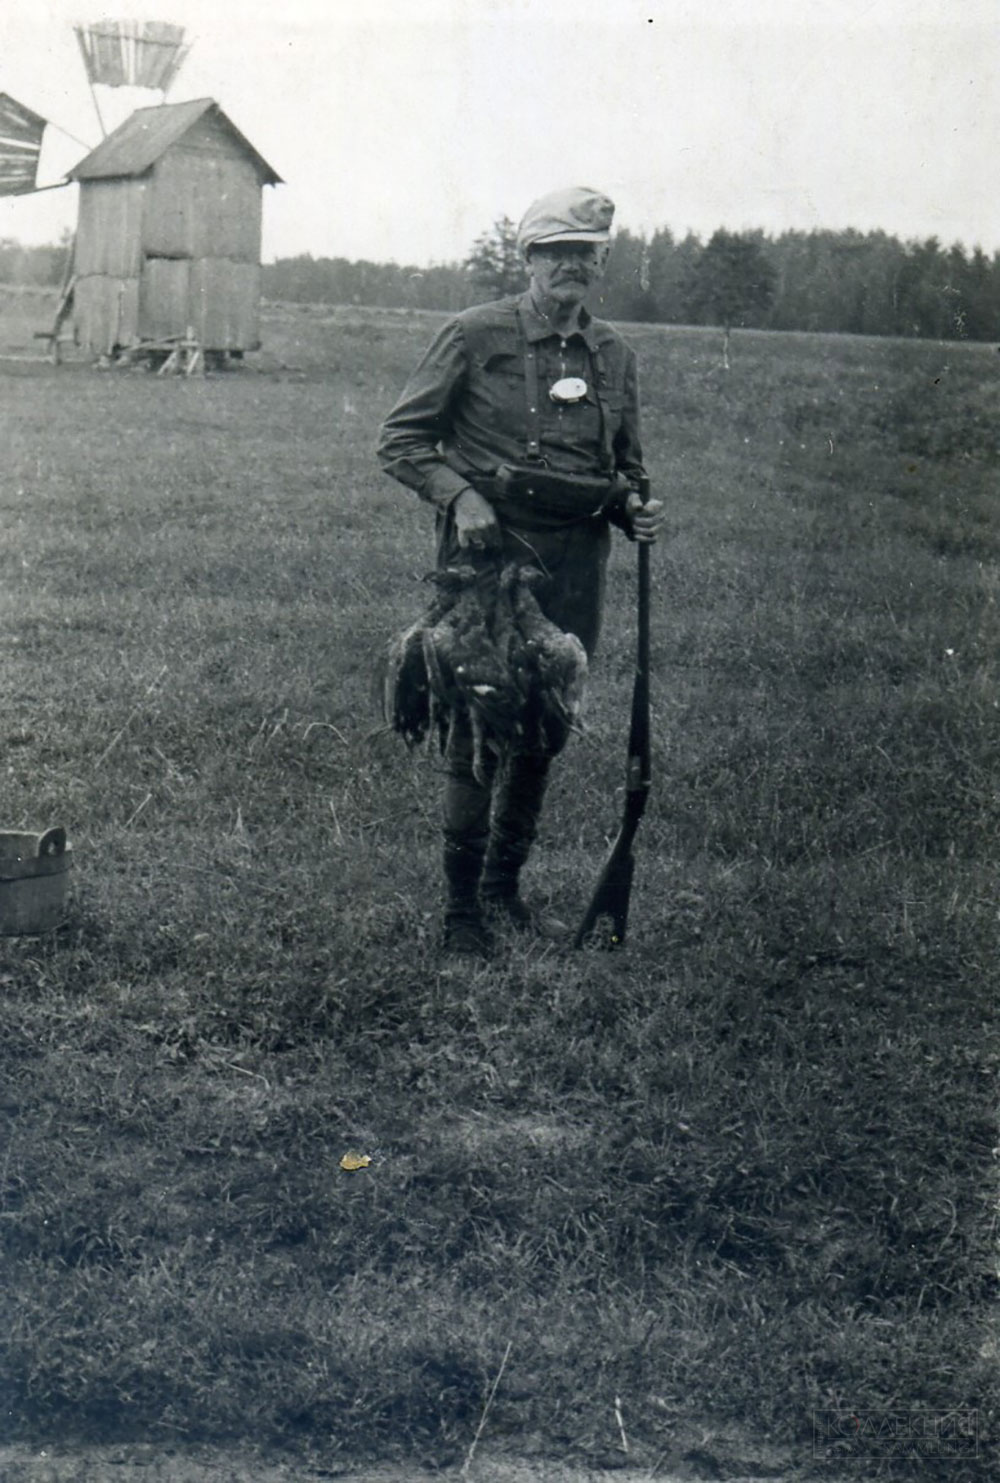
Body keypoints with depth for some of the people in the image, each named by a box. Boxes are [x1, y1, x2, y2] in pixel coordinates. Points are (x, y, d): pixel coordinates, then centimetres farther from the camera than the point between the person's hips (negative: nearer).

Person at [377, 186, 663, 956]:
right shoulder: (476, 335, -2)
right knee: (480, 728, -6)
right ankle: (462, 908, 5)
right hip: (490, 547, -5)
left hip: (575, 560, 5)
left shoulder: (613, 355, 12)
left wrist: (633, 509, 1)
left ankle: (504, 887, 27)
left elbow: (625, 465, 23)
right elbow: (402, 438, 0)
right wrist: (461, 494, -15)